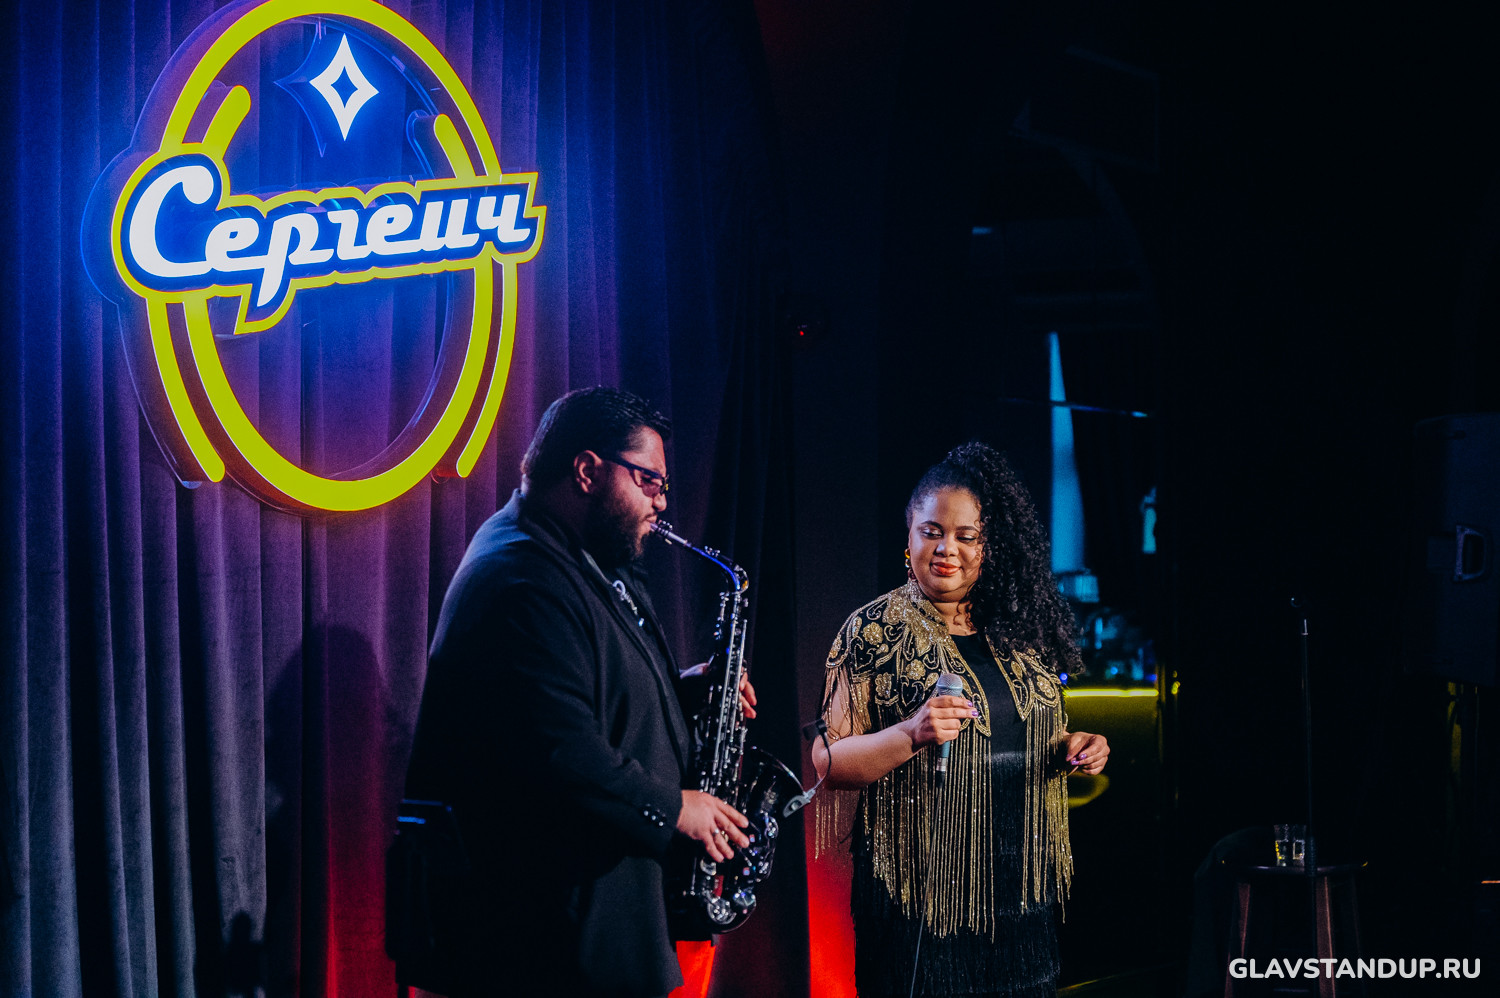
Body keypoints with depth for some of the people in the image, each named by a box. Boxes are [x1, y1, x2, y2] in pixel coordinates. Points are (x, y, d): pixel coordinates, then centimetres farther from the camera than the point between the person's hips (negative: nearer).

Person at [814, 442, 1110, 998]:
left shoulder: (1017, 629, 11)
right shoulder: (876, 629, -4)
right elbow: (828, 761, -9)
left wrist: (1070, 749, 2)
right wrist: (909, 735, -25)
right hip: (922, 896, -5)